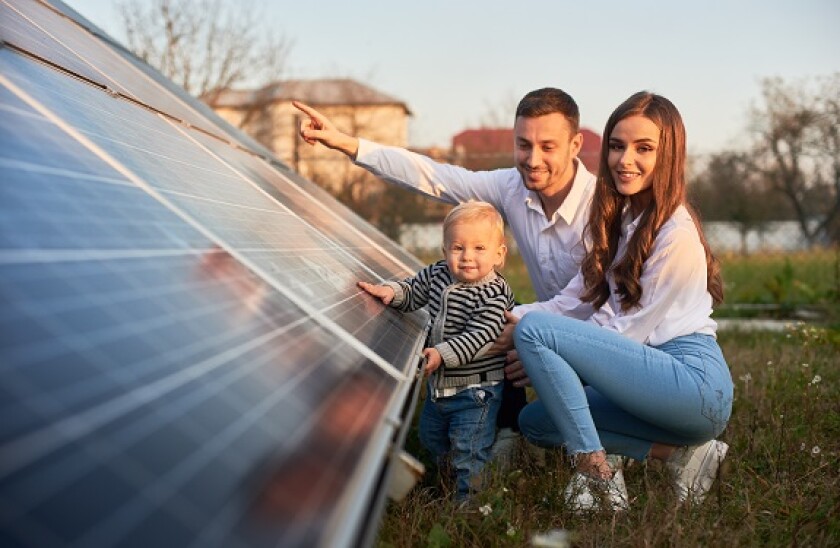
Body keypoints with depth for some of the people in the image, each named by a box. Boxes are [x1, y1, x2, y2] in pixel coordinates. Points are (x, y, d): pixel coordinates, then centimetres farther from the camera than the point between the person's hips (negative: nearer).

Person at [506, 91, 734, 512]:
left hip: (694, 380, -10)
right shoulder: (617, 220, 15)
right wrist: (507, 317, -6)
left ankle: (595, 472, -14)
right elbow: (575, 302, 9)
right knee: (535, 421, 6)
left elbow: (632, 330, -12)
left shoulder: (676, 235, -13)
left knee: (534, 329, -17)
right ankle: (680, 453, 1)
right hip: (655, 377, 10)